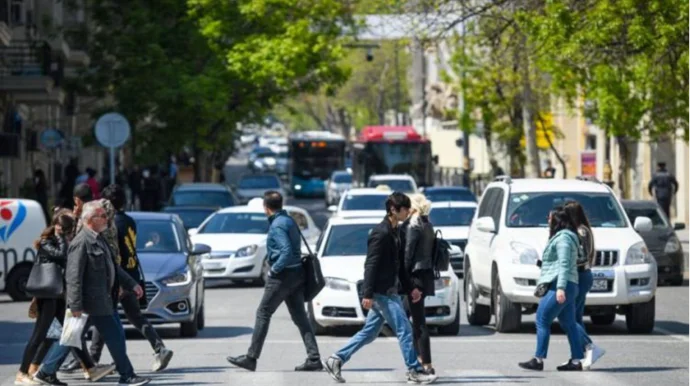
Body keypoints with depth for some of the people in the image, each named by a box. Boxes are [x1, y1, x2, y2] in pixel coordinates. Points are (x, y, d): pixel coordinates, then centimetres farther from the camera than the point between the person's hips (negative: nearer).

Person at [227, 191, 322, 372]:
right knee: (300, 317, 6)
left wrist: (274, 269, -15)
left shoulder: (277, 225, -15)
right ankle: (314, 359, -1)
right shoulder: (289, 220, 13)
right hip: (297, 275, 9)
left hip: (283, 276, -9)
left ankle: (251, 358, 4)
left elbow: (287, 251, -25)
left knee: (263, 314, 0)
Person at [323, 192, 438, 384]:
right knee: (404, 330, -5)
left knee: (369, 333, 12)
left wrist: (410, 288, 22)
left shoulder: (393, 232, 15)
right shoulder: (381, 233, -15)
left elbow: (398, 265, 23)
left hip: (388, 291, 10)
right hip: (382, 291, -10)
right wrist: (367, 294, -23)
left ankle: (336, 360, 14)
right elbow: (371, 264, -19)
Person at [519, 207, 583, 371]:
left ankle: (538, 360, -11)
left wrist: (560, 287, -26)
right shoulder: (564, 237, 20)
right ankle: (576, 360, 6)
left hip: (559, 286, -11)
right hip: (569, 287, 11)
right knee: (569, 324, 8)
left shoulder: (562, 238, -11)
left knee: (542, 320, -9)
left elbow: (564, 264, -20)